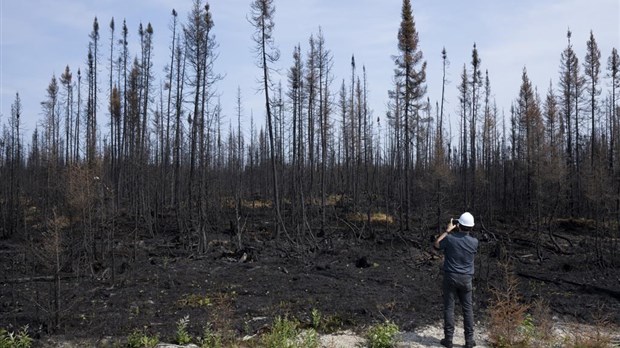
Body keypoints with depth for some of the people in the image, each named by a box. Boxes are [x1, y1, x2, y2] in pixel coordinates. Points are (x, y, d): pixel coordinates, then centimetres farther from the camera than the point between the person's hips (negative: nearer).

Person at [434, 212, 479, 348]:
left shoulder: (450, 238, -15)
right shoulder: (474, 242, -8)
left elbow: (437, 244, 5)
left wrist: (447, 231, 8)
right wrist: (455, 232, 10)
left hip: (450, 277, -2)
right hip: (466, 279, 2)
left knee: (449, 308, 6)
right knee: (468, 309, 11)